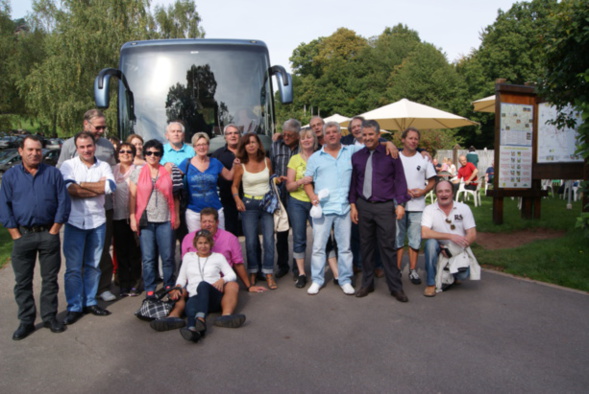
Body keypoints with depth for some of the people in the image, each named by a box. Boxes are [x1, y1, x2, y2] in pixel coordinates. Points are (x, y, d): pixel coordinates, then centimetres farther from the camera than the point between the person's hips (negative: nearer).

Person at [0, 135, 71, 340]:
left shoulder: (53, 173, 0)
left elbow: (64, 202, -2)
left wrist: (54, 231, -7)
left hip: (49, 234, -1)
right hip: (22, 235, 1)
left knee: (50, 278, 8)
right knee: (22, 281, 8)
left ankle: (50, 317, 21)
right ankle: (26, 321, 20)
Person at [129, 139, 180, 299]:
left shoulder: (167, 172, 8)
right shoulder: (137, 173, 7)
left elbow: (174, 196, 10)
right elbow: (132, 197, 4)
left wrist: (177, 216, 6)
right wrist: (132, 218, -2)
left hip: (165, 220, 1)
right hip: (145, 220, 0)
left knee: (168, 257, 4)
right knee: (148, 258, 2)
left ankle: (170, 287, 19)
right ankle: (150, 290, 13)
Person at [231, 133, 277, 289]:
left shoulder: (267, 161, 2)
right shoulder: (241, 165, -4)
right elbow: (234, 186, 4)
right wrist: (237, 200, -12)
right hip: (249, 205, -1)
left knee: (269, 239, -5)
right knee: (251, 241, 2)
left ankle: (269, 274, 2)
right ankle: (253, 272, 19)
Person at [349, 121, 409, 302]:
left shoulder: (390, 154, -1)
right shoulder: (357, 156, 8)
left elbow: (399, 180, 0)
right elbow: (353, 182, 11)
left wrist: (400, 203, -6)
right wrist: (353, 204, 5)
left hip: (385, 207, -3)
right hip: (363, 206, 3)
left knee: (387, 247, -1)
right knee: (366, 246, 10)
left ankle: (396, 287, 11)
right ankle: (367, 283, 22)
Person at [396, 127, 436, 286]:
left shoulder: (424, 158, 7)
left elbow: (432, 181, 10)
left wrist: (422, 191, -10)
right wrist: (404, 190, -10)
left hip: (417, 206, 1)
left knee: (415, 239, 4)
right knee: (397, 238, 5)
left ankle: (413, 270, 13)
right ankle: (398, 269, 15)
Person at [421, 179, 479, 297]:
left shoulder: (464, 208, -2)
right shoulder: (429, 209, -7)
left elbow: (472, 235, -5)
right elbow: (424, 233, -21)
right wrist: (450, 236, -26)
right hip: (439, 249, -1)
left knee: (463, 274, -26)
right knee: (431, 243, -33)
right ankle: (431, 284, -18)